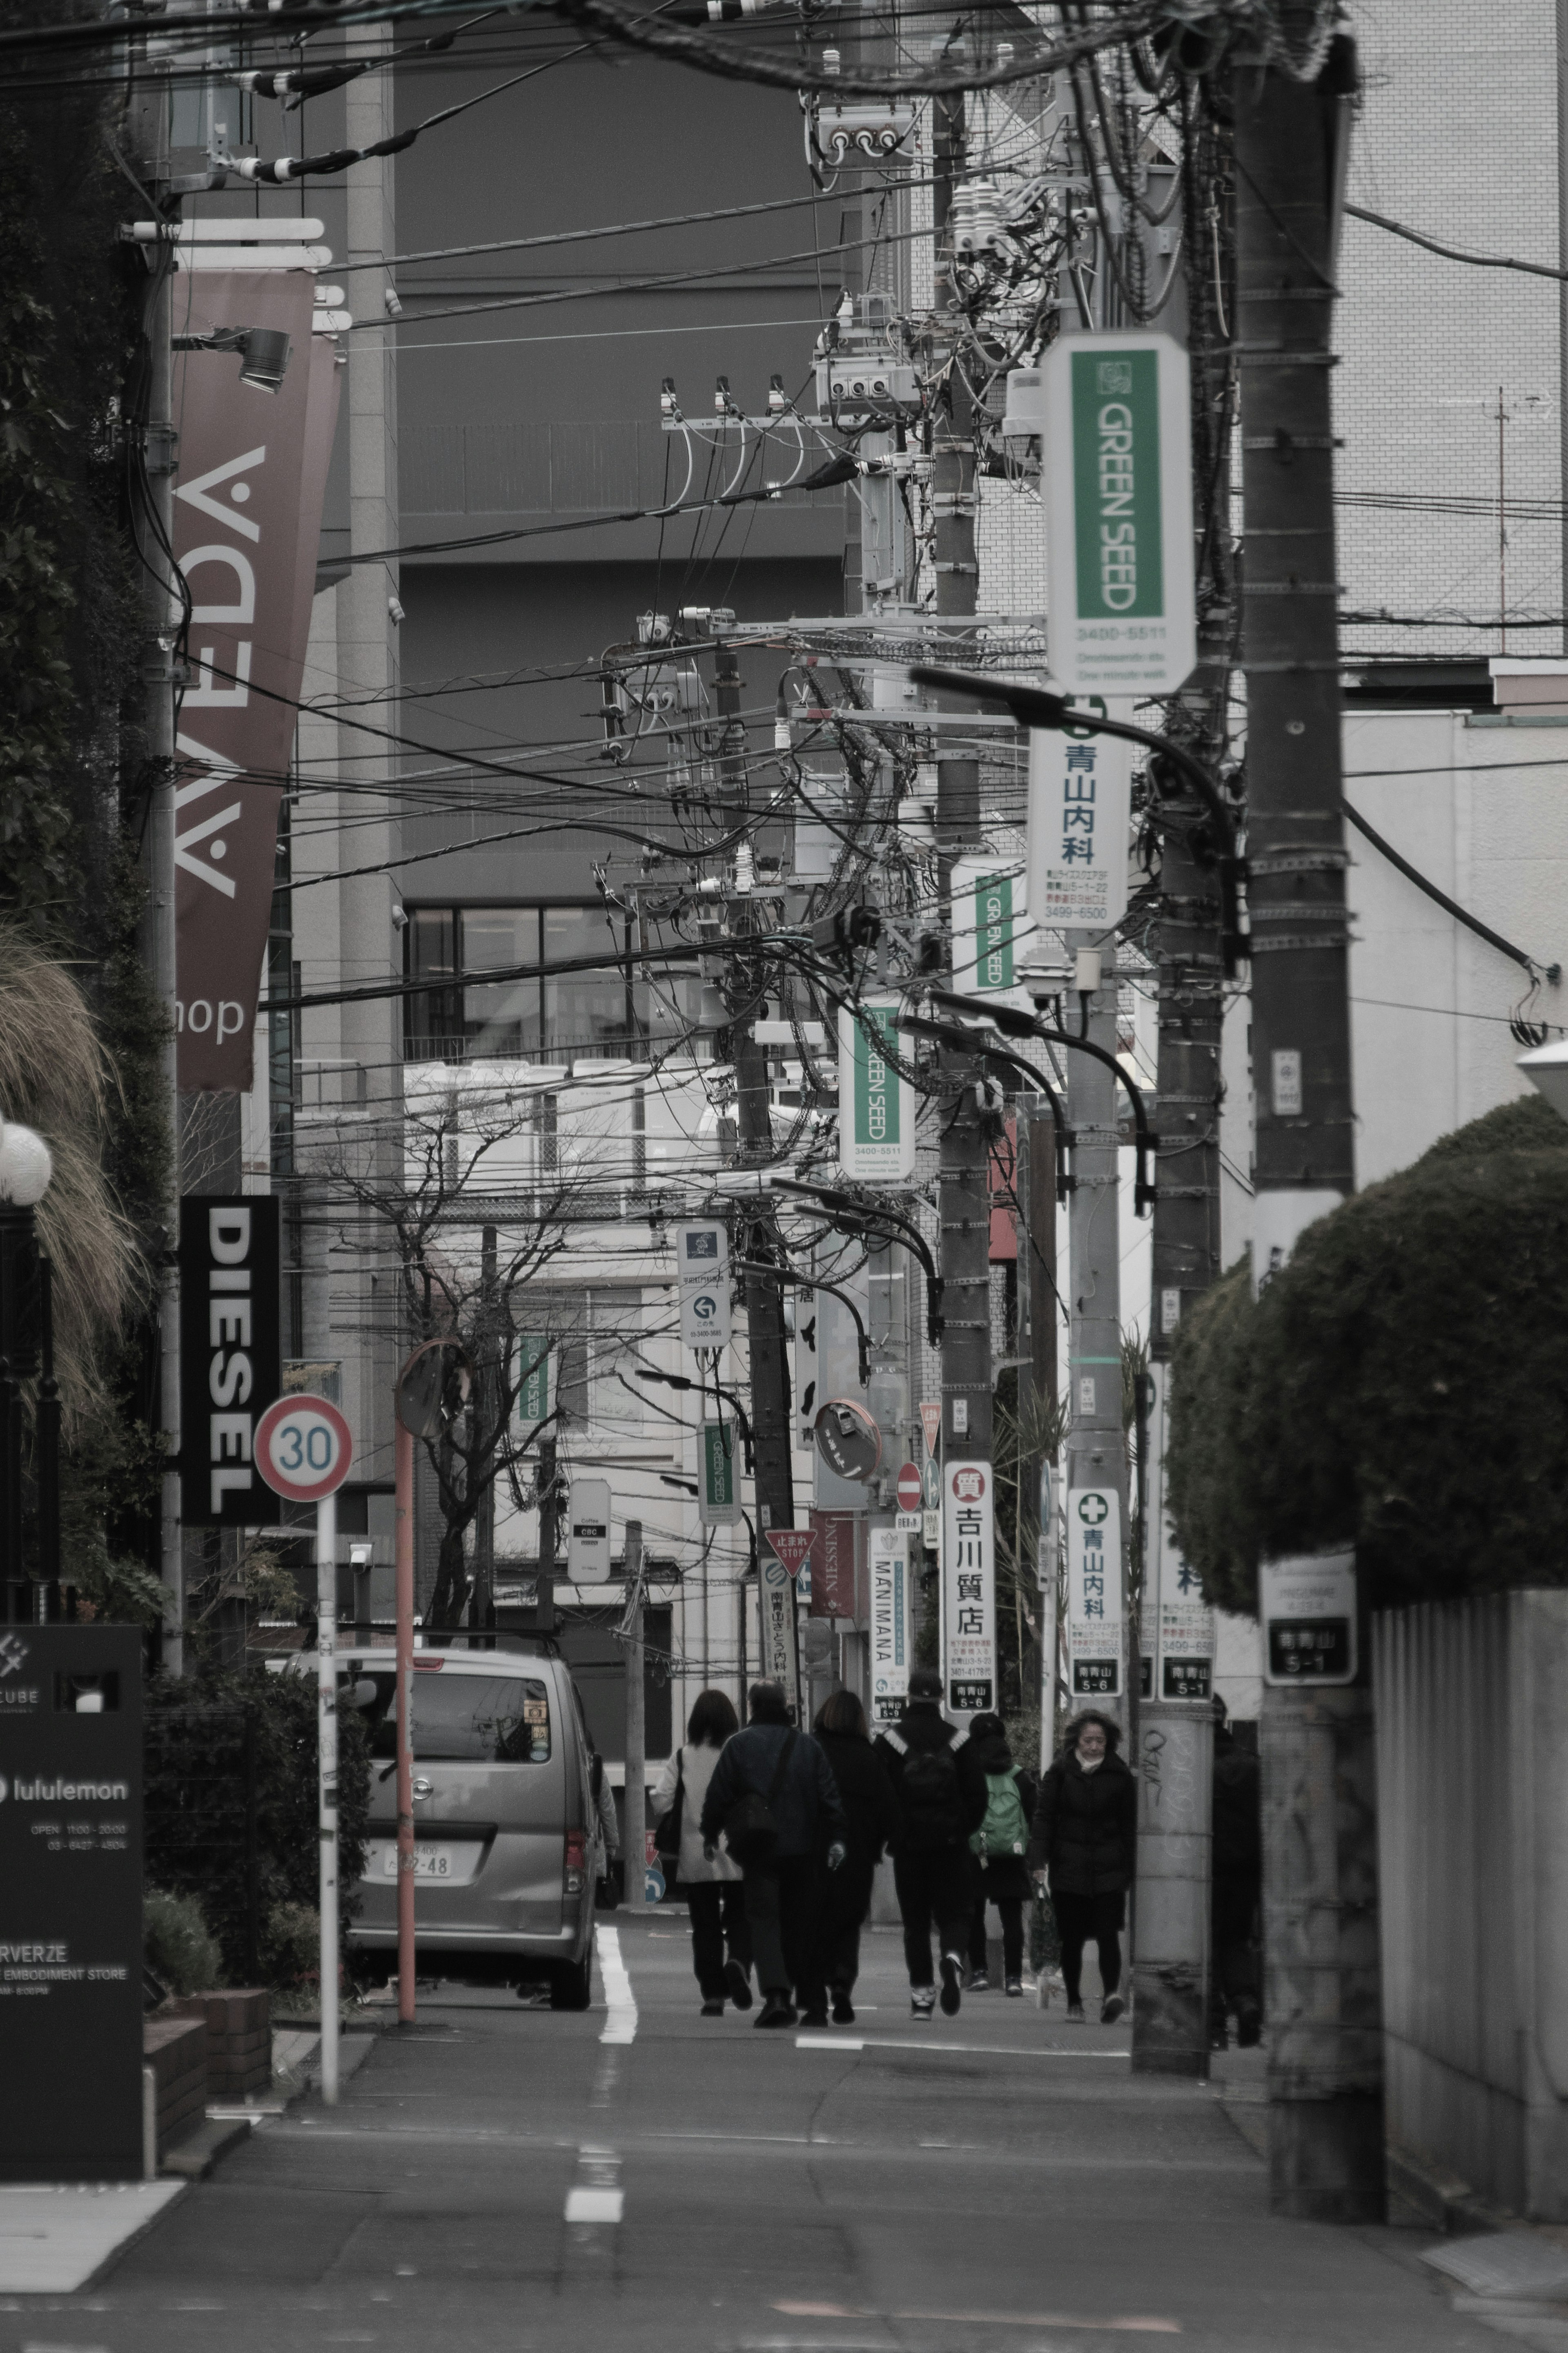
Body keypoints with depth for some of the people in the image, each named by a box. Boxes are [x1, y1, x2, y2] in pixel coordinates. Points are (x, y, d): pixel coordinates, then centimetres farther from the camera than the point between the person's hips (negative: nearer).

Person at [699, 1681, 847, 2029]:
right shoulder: (808, 1746, 6)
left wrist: (710, 1834, 11)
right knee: (802, 1924, 12)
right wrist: (837, 1837, 3)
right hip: (802, 1850, 3)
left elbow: (719, 1795, 0)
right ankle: (814, 2003, 15)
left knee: (764, 1921, -3)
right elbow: (830, 1794, 2)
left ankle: (776, 1996, -22)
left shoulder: (739, 1746, -1)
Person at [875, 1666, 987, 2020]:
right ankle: (953, 1955, -24)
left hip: (908, 1844, 0)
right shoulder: (958, 1740, 0)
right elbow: (977, 1794, 1)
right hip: (951, 1844, 0)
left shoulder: (891, 1741, -4)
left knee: (915, 1922, 7)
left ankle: (921, 1994, 4)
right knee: (953, 1913, 7)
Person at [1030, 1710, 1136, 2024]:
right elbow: (1044, 1817, 3)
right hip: (1069, 1868, 1)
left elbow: (1129, 1827, 9)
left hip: (1108, 1868, -1)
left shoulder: (1119, 1776, 5)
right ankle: (1074, 2000, 15)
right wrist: (1039, 1860, -7)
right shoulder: (1061, 1772, 4)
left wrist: (1129, 1868, 5)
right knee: (1072, 1938, 5)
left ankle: (1112, 1993, -24)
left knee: (1108, 1933, -14)